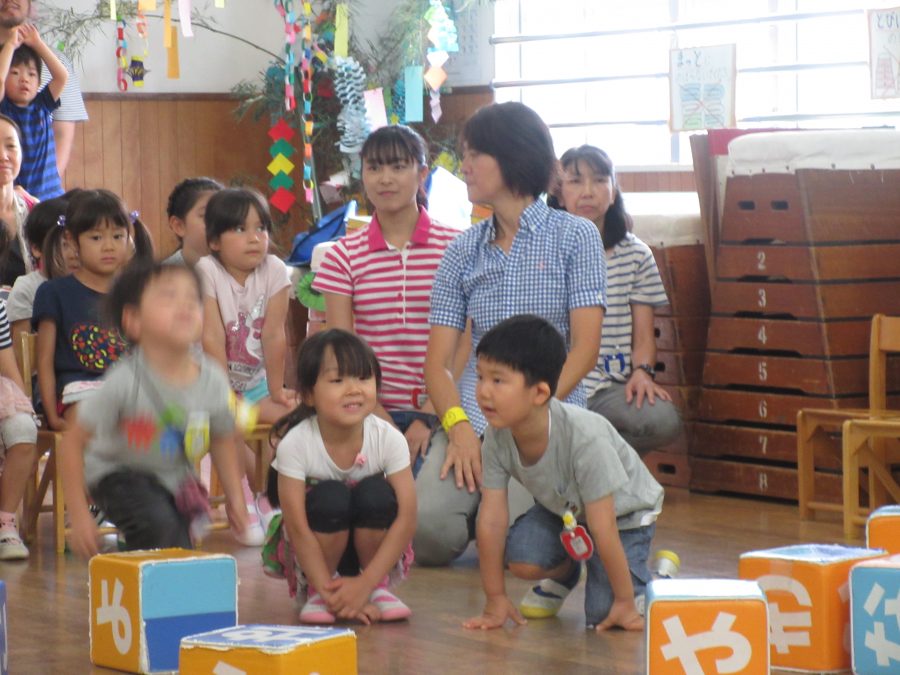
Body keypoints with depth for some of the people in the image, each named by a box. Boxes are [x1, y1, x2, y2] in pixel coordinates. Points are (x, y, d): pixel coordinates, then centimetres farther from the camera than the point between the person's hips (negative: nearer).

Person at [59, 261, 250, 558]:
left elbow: (222, 441, 5)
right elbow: (73, 441, -21)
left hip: (175, 477, 5)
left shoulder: (213, 381, -16)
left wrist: (235, 498, 4)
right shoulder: (125, 381, -28)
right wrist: (79, 515, -21)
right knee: (159, 525, -29)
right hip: (118, 474, -5)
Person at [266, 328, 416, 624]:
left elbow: (406, 519, -21)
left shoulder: (389, 439, -18)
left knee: (376, 493, -28)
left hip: (371, 548, 1)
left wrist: (365, 584, -29)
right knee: (330, 497, -31)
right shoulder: (296, 444, -22)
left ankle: (379, 588, -8)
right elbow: (297, 527, -23)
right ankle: (315, 592, -9)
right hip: (319, 551, -1)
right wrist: (328, 590, -29)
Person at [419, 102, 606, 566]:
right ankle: (482, 508, 10)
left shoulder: (575, 236, 3)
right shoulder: (463, 251, 13)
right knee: (427, 527, -25)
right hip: (474, 416, 3)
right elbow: (437, 361, 6)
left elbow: (584, 349, -5)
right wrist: (458, 426, -14)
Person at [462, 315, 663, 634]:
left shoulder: (584, 437, -39)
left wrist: (625, 602, -25)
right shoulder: (498, 435, -24)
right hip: (563, 508, 5)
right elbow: (491, 518, -18)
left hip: (622, 513, -5)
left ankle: (655, 578, 12)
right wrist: (495, 601, -15)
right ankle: (563, 574, 11)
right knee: (521, 559, -24)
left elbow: (602, 528, -33)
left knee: (602, 613, -19)